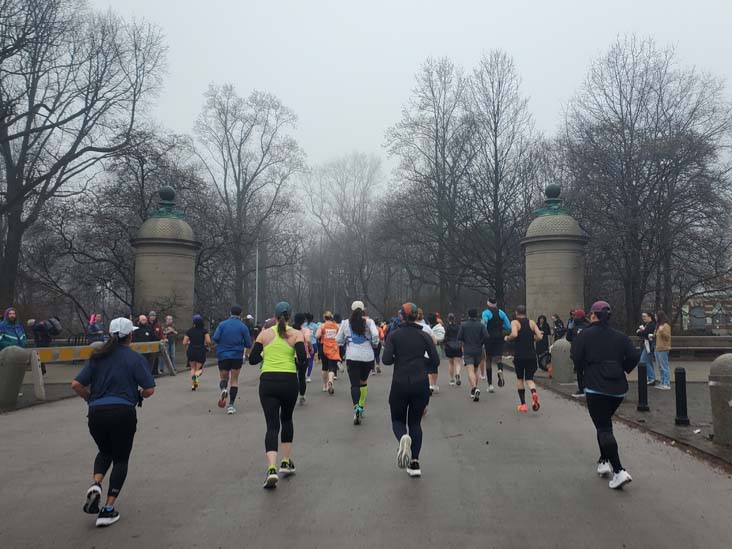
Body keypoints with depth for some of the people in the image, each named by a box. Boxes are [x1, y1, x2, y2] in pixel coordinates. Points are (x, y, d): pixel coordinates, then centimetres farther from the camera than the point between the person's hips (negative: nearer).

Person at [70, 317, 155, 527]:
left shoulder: (97, 356, 10)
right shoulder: (135, 358, -1)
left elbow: (76, 385, 4)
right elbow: (149, 389, -7)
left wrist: (91, 399, 19)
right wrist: (138, 396, 14)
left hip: (96, 413, 4)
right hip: (123, 412, -3)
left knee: (105, 452, 27)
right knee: (120, 459, 12)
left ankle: (96, 484, 0)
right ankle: (108, 509, 7)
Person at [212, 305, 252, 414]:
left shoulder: (222, 324, 0)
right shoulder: (243, 327, -2)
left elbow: (215, 338, -11)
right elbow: (248, 344, -3)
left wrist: (222, 343, 10)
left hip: (223, 355, 1)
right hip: (237, 356, -1)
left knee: (223, 377, 17)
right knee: (234, 380, 9)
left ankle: (223, 389, -17)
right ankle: (231, 405, 3)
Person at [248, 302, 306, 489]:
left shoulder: (265, 334, 7)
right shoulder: (296, 334, 1)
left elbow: (252, 359, 7)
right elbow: (303, 361, -10)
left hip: (267, 382, 0)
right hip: (289, 382, 0)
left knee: (272, 425, 1)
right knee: (286, 419, 23)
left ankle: (272, 469, -17)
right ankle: (286, 462, 27)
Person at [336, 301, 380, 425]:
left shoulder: (345, 323, 3)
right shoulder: (369, 322, 1)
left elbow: (338, 340, 7)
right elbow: (375, 335, -14)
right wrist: (374, 344, 6)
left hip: (352, 357, -1)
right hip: (368, 357, 1)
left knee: (355, 384, -4)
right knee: (363, 381, 21)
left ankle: (356, 407, -27)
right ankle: (361, 407, 24)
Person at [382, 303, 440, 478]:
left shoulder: (393, 335, -3)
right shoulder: (424, 335, 2)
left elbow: (386, 360, -11)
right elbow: (435, 361, 0)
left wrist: (398, 359, 9)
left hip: (400, 383, -2)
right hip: (421, 384, 2)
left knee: (397, 419, 15)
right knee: (415, 422, 15)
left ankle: (403, 438, -20)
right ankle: (414, 463, 6)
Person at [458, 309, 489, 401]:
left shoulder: (463, 325, -1)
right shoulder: (481, 325, 1)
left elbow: (459, 338, -4)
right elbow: (486, 337, -8)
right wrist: (480, 344, 10)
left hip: (467, 351, -2)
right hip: (478, 350, 3)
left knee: (470, 371, -11)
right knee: (476, 371, 17)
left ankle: (475, 388, -32)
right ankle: (474, 390, 22)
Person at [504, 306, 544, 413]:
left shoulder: (515, 322, -3)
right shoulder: (532, 323, 8)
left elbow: (514, 335, -22)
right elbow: (540, 337, 0)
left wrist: (507, 338, -3)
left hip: (519, 355, -2)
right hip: (531, 355, 2)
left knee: (519, 378, 15)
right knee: (529, 379, 9)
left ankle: (523, 404, 12)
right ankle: (534, 393, -24)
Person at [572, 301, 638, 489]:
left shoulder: (585, 335, -3)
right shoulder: (620, 336, 7)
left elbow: (578, 360, -7)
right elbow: (634, 356, -3)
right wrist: (621, 371, 12)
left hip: (596, 388, -5)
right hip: (619, 388, 5)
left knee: (604, 428, -4)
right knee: (605, 423, 22)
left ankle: (619, 471, -14)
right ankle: (604, 461, 24)